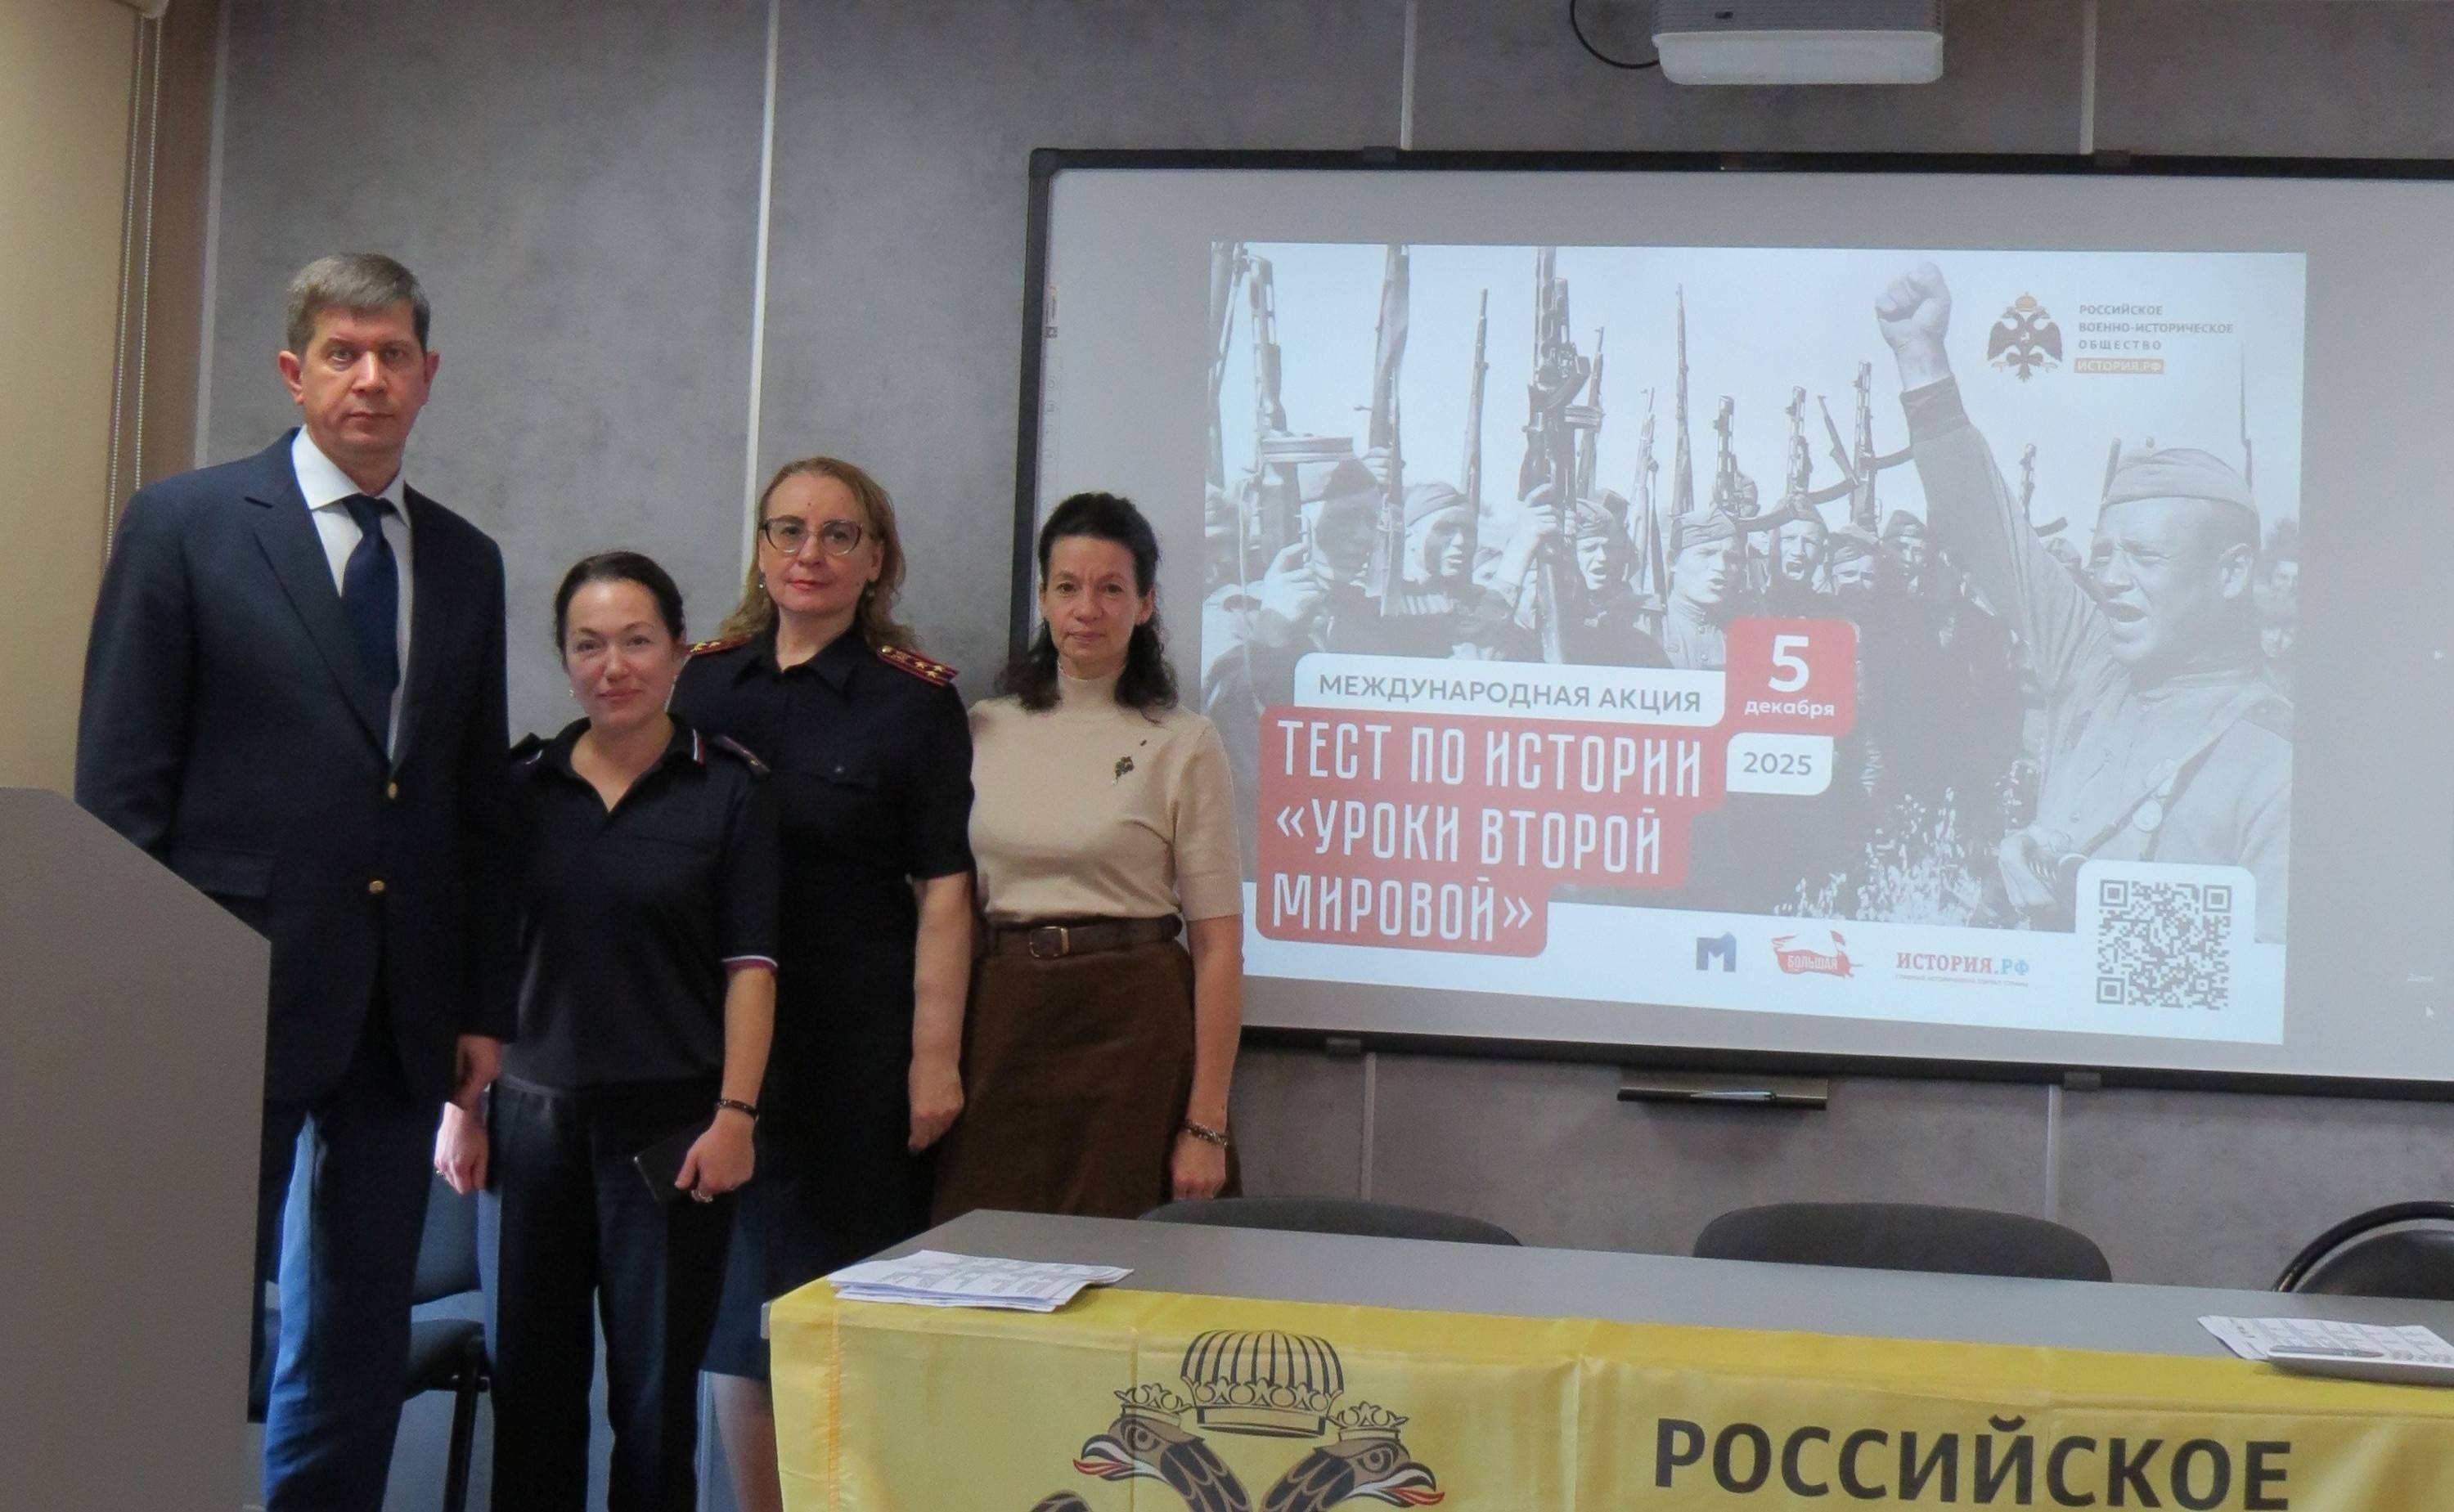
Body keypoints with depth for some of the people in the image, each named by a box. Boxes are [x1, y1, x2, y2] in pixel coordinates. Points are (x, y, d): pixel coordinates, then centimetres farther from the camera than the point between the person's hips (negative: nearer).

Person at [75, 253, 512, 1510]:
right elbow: (120, 789, -4)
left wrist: (484, 1005, 9)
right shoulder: (183, 525, -2)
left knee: (361, 1337, 11)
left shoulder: (466, 561, 11)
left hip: (405, 1014, 5)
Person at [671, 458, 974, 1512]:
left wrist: (935, 1057, -13)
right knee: (737, 1285, 12)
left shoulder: (916, 698, -4)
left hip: (857, 1035, -4)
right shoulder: (706, 680, 7)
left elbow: (943, 888, -8)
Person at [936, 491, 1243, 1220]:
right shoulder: (984, 731, 9)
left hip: (1132, 1028, -3)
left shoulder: (1183, 744, -1)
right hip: (999, 1027, 3)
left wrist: (1207, 1124, -7)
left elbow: (1218, 942, -3)